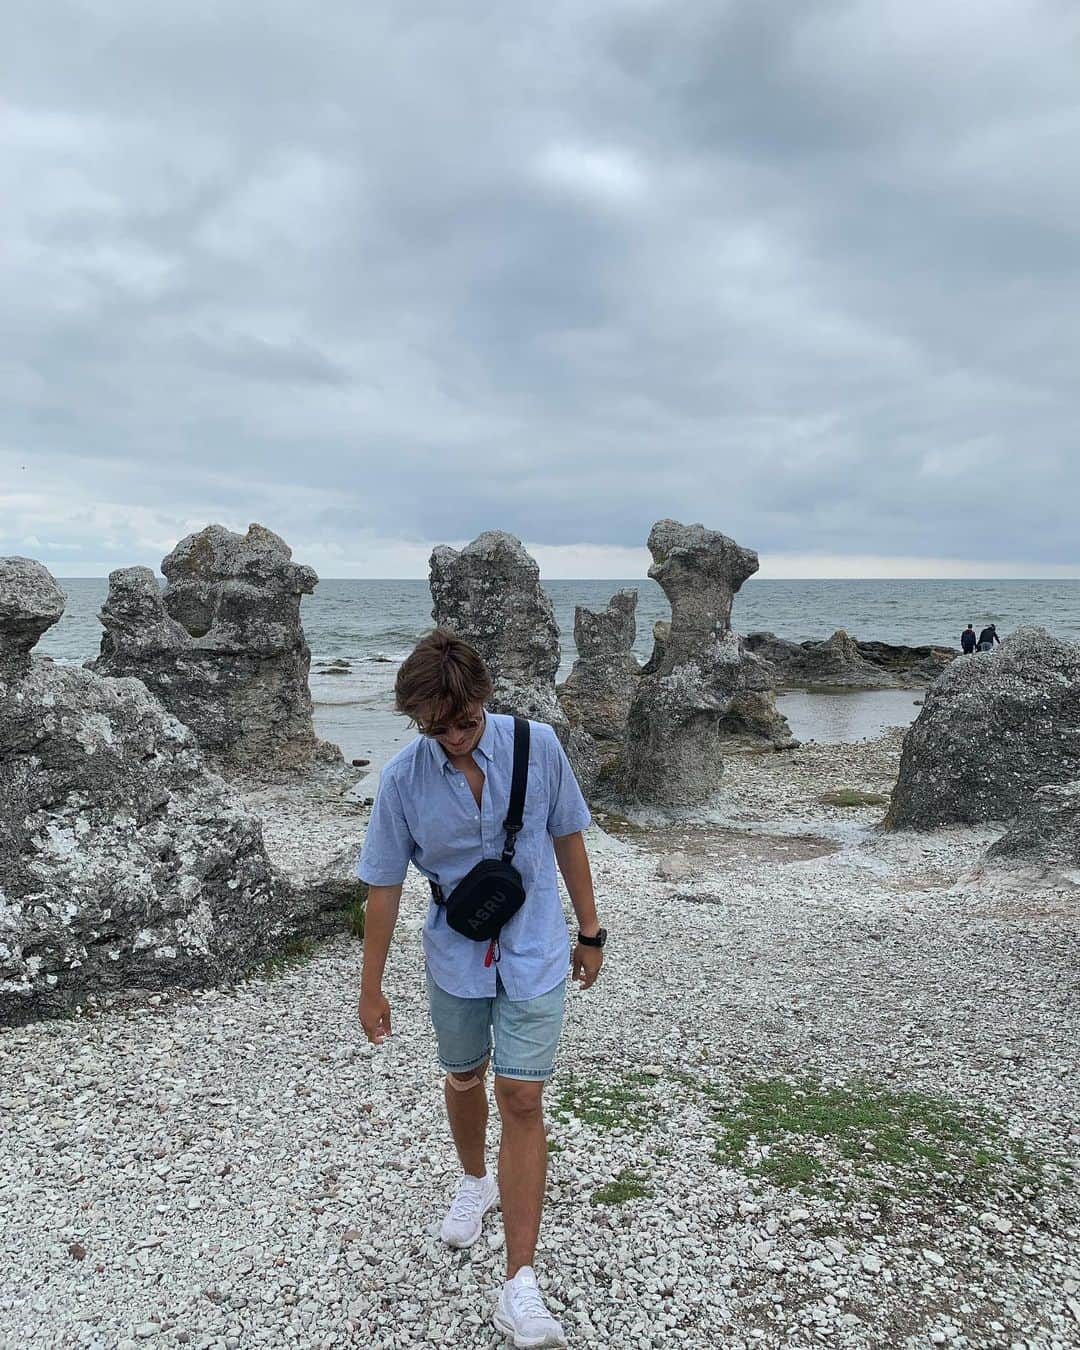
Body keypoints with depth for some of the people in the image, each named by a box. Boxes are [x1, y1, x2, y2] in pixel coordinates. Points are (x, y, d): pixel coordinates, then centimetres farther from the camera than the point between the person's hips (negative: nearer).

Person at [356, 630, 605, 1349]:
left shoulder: (538, 745, -16)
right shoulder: (403, 778, -16)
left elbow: (568, 838, -2)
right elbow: (384, 885, -6)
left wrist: (589, 931, 5)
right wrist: (372, 987, 0)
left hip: (535, 957, -1)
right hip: (454, 959, 2)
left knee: (522, 1099, -4)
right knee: (465, 1079, 21)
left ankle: (520, 1284, 5)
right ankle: (475, 1182, 51)